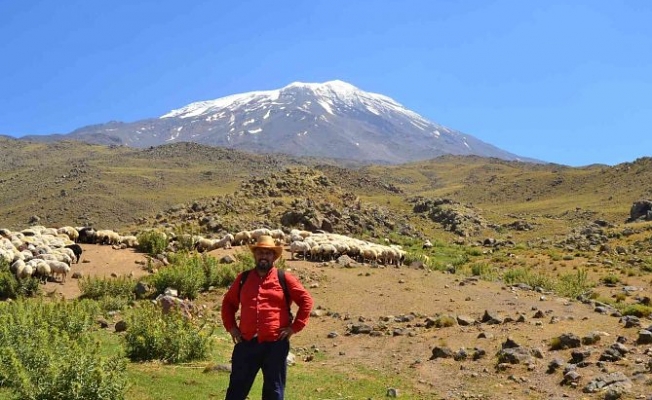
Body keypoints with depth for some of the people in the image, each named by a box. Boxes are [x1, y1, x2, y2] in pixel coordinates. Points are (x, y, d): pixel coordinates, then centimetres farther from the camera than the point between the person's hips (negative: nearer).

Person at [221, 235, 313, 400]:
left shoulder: (285, 279, 1)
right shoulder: (243, 278, 10)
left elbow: (306, 300, 0)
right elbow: (228, 302, 21)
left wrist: (295, 327, -5)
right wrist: (231, 327, 10)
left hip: (275, 344, -2)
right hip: (246, 343, 2)